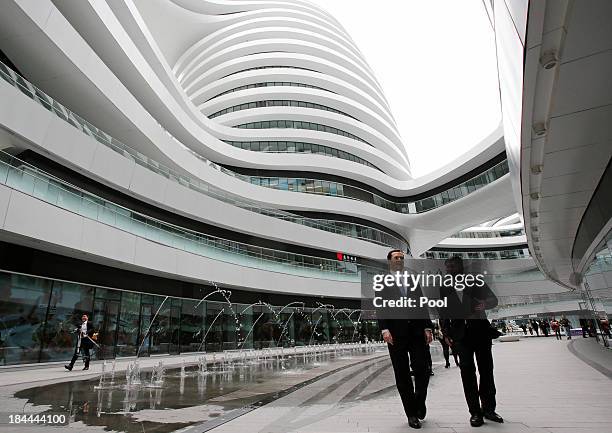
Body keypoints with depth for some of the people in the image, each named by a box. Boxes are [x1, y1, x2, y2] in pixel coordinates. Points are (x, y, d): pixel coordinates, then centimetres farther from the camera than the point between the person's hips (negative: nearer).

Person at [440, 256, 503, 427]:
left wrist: (484, 303, -16)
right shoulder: (444, 288, 8)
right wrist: (446, 333, 0)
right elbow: (443, 313, 9)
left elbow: (494, 300, 7)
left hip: (481, 329, 0)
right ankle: (475, 412, 7)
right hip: (461, 333, 0)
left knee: (486, 369, 3)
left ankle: (489, 409, 17)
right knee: (467, 371, 0)